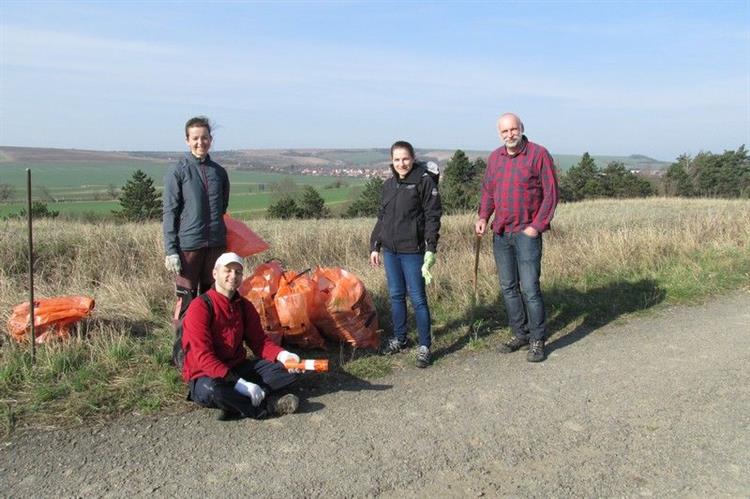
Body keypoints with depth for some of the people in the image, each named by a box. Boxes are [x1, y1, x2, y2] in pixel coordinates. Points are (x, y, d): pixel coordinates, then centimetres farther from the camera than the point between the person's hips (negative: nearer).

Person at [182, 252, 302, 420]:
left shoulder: (244, 306, 4)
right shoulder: (200, 307, -17)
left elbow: (259, 341, 6)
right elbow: (203, 357, -24)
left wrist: (281, 355, -17)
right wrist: (240, 384, -30)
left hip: (238, 368, 6)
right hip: (206, 375, -6)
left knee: (286, 369, -9)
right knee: (211, 391, -41)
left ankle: (237, 403, -21)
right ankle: (268, 405, -22)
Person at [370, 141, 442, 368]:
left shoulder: (424, 181, -7)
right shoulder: (388, 185, 12)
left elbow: (433, 216, -10)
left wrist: (430, 248, -16)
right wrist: (374, 246, 14)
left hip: (412, 251, -6)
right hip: (390, 250, 6)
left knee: (417, 298, -2)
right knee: (396, 295, 15)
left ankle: (424, 346, 7)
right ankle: (399, 339, 29)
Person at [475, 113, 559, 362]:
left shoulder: (539, 154, -7)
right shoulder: (495, 157, 10)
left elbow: (551, 193, -7)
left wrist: (537, 226, -12)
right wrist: (483, 217, 1)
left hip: (526, 232, -6)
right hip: (500, 233, 6)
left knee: (530, 288, -6)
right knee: (508, 287, 11)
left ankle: (537, 340, 7)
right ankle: (520, 334, 24)